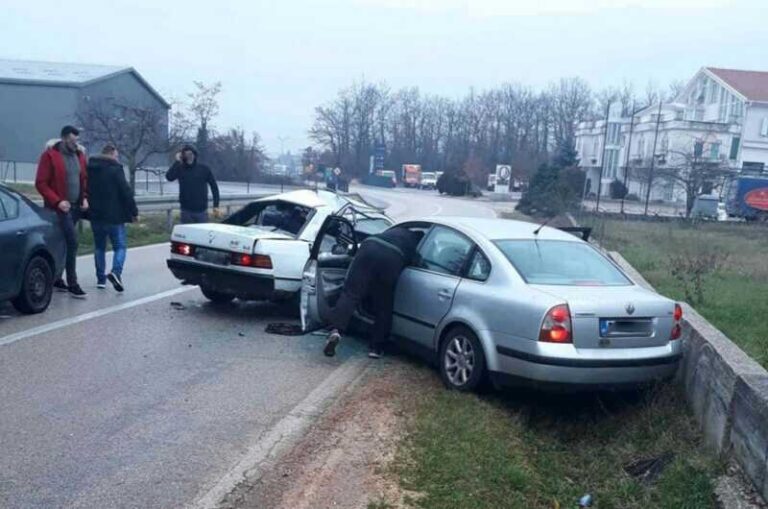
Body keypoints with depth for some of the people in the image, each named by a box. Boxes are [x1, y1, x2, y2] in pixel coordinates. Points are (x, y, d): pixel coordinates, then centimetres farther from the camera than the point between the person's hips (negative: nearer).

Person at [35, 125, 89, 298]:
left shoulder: (79, 155, 11)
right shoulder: (50, 155, -8)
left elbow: (84, 179, 21)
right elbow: (41, 183, -10)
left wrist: (85, 198, 5)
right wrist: (57, 201, -18)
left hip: (76, 206, 6)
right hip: (60, 207, -6)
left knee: (62, 244, 12)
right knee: (72, 241, -14)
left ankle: (56, 279, 22)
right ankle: (72, 283, -9)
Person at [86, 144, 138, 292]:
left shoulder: (90, 168, 9)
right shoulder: (115, 169, -10)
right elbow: (126, 192, -14)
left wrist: (88, 210, 23)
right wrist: (134, 211, -7)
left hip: (96, 215, 6)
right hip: (114, 216, -6)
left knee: (99, 247, 14)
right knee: (120, 246, 1)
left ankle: (100, 279, 13)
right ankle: (116, 271, -22)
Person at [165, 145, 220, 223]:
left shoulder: (204, 169, 0)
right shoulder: (180, 168, 0)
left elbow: (214, 186, 3)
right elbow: (169, 177, -19)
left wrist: (216, 206, -2)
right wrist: (177, 162, -16)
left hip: (201, 210, 0)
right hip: (186, 210, 0)